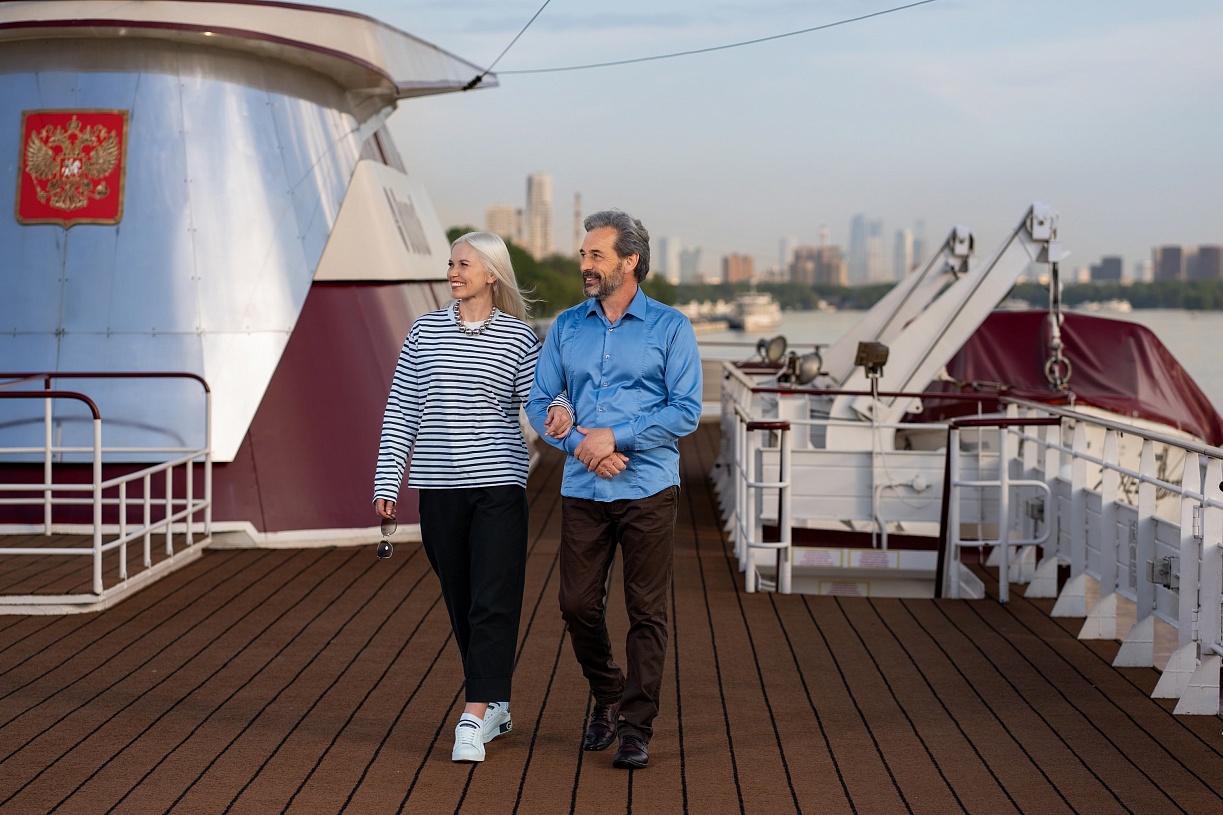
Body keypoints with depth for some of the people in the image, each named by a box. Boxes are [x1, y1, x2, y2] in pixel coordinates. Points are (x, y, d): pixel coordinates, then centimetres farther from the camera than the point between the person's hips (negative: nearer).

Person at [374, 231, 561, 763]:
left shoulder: (519, 339, 1)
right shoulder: (426, 332, 7)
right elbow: (401, 411, 8)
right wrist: (386, 483, 4)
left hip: (498, 484, -3)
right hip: (439, 489, 3)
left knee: (493, 603, -10)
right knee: (461, 605, 9)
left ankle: (474, 719, -10)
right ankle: (496, 706, 23)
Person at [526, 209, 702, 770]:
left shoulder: (670, 328, -1)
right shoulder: (566, 327, 9)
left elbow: (686, 411, -8)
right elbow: (538, 401, 6)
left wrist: (615, 437, -15)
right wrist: (581, 445, -11)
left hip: (648, 491, -3)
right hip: (583, 490, 3)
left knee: (647, 612, 0)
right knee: (578, 605, 5)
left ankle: (637, 727, 8)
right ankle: (607, 696, 29)